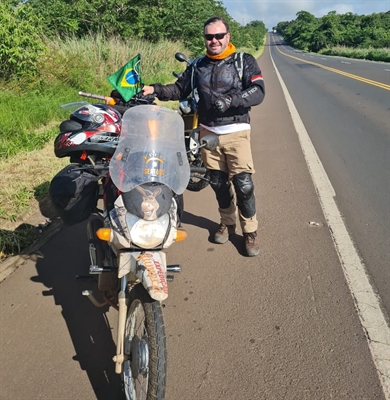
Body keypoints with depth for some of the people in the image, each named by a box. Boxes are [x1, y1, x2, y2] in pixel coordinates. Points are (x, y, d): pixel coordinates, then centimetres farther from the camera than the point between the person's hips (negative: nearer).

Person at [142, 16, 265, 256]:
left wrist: (229, 100, -28)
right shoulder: (198, 65, 10)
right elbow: (180, 89, 10)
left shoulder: (244, 61, -2)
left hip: (236, 131, -4)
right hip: (208, 132, 4)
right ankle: (227, 223, 32)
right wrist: (155, 90, -7)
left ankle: (250, 231, 9)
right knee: (218, 182, 13)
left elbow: (258, 92, -13)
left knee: (244, 184, -8)